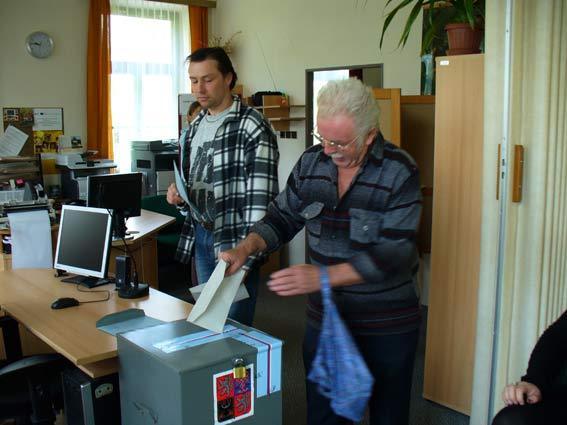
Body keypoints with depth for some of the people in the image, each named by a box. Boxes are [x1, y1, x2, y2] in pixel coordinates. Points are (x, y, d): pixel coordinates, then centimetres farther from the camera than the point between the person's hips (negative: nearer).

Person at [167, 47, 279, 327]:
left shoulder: (252, 127, -14)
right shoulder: (193, 128, 11)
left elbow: (260, 198, -18)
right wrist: (178, 196, -1)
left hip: (234, 241, -7)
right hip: (199, 237, 7)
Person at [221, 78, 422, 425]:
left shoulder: (400, 172, -16)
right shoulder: (311, 163, -1)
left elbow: (395, 253, -22)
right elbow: (283, 216, 8)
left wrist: (323, 276, -30)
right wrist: (245, 249, -10)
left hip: (387, 327, -3)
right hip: (324, 318, 4)